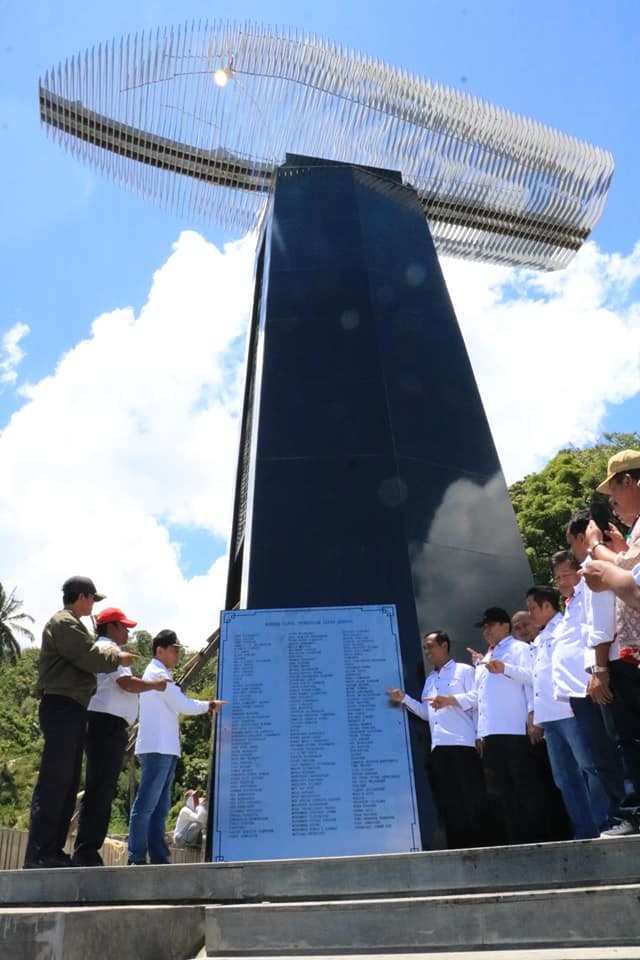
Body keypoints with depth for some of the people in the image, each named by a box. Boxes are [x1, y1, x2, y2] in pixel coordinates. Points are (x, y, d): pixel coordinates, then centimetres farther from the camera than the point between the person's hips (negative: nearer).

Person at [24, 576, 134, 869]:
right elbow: (90, 658, -17)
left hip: (72, 710, 11)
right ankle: (37, 855, -5)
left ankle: (53, 851, 17)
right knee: (53, 782, -9)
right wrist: (117, 658, -1)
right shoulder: (64, 622, -10)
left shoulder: (70, 624, 23)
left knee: (67, 784, 12)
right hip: (62, 707, -11)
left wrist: (110, 654, 11)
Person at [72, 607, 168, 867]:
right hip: (107, 723, -11)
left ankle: (86, 853, 16)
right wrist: (156, 684, -6)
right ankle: (86, 853, -6)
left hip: (106, 727, 11)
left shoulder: (103, 650, 24)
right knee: (99, 791, -9)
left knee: (102, 792, 12)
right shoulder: (107, 649, -8)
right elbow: (127, 683, -18)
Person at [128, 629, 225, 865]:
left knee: (160, 806, 11)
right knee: (146, 805, -7)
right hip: (157, 748, -10)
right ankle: (136, 858, -4)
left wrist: (206, 705, 7)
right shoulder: (158, 674, -10)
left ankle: (158, 857, 15)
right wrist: (210, 705, 1)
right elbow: (184, 706, -12)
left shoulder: (160, 674, 21)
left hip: (165, 749, 10)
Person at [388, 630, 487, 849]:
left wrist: (451, 699, -18)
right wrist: (404, 699, 10)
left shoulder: (464, 670, 5)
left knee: (471, 799, -5)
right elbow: (426, 713, 21)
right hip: (438, 747, 7)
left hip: (462, 744, -7)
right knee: (447, 802, 6)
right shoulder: (429, 680, 25)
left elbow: (478, 696, -9)